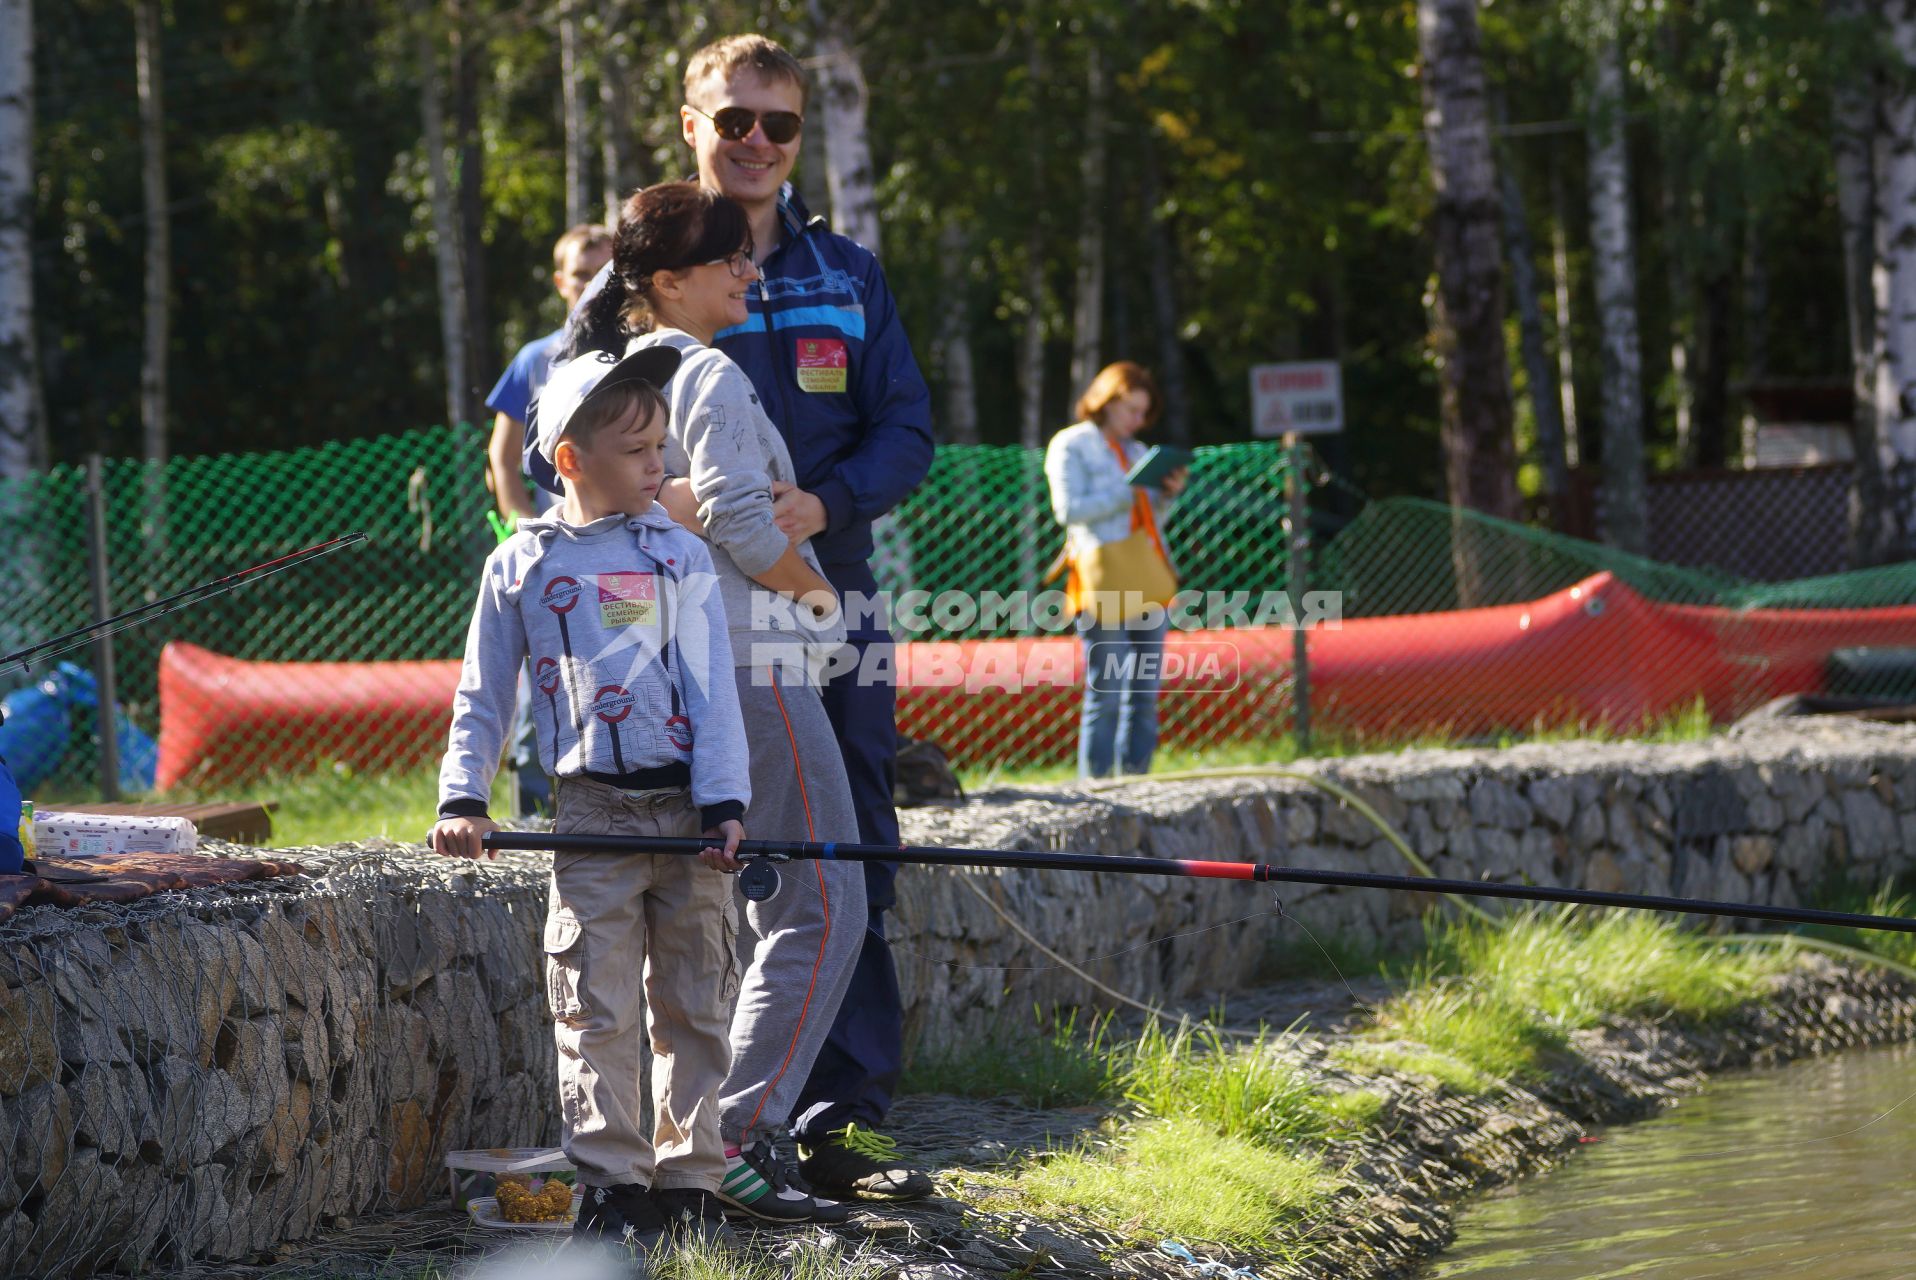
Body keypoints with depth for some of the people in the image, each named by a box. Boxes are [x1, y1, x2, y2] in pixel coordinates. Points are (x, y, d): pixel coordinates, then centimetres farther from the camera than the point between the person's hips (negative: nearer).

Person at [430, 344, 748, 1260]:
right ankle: (611, 1188, 0)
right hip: (593, 812, -1)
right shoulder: (522, 566, 5)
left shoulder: (680, 556, 6)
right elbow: (481, 696, 10)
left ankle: (689, 1181, 13)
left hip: (687, 806, 1)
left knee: (693, 1005, 5)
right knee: (596, 1009, -4)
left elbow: (712, 689, 2)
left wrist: (724, 805, -8)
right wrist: (463, 799, -2)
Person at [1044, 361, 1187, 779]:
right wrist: (1129, 491, -14)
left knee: (1144, 695, 5)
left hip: (1147, 584, 7)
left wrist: (1168, 494, 4)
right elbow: (1069, 509, -11)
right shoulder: (1072, 445, 1)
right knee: (1106, 694, -10)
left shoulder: (1136, 451, 22)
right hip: (1104, 585, -7)